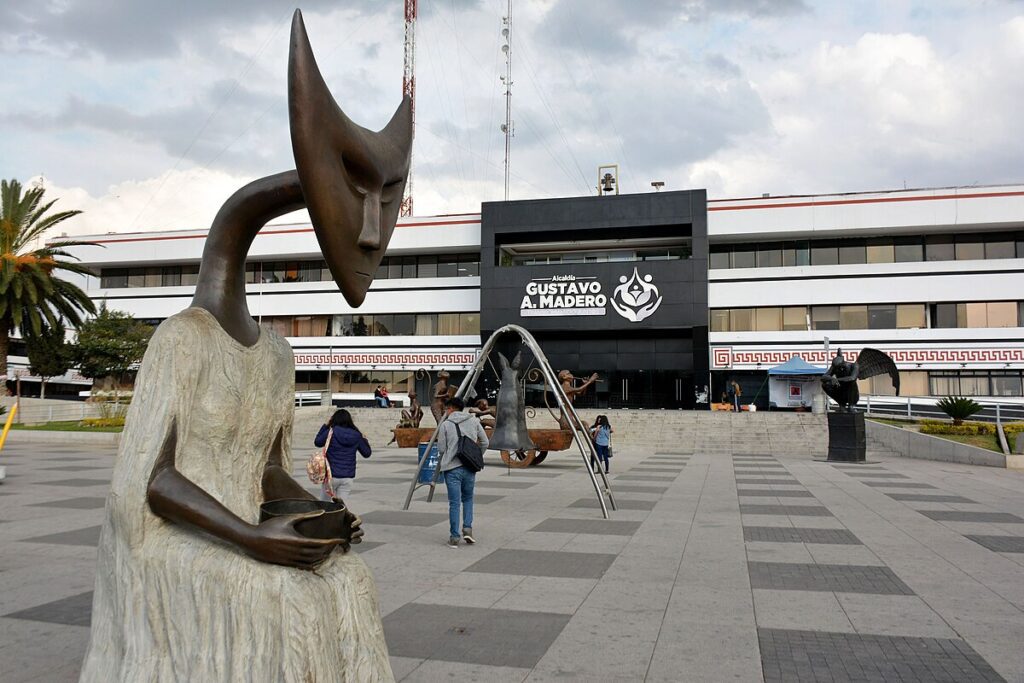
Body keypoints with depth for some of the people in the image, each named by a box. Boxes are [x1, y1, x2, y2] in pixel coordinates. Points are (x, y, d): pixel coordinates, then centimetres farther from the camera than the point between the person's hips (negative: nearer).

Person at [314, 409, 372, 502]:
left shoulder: (331, 432, -10)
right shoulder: (356, 436, -2)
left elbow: (317, 442, 8)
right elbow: (367, 453, 8)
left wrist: (325, 425, 12)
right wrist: (364, 439, 24)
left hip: (331, 475, -2)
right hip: (348, 477, 2)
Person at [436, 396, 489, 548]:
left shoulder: (445, 424, -1)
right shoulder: (474, 421, 7)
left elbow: (441, 449, 0)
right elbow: (485, 443, 8)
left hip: (452, 468, -2)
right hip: (469, 467, 2)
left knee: (454, 503, 4)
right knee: (468, 499, 21)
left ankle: (454, 537, 6)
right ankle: (468, 528, 6)